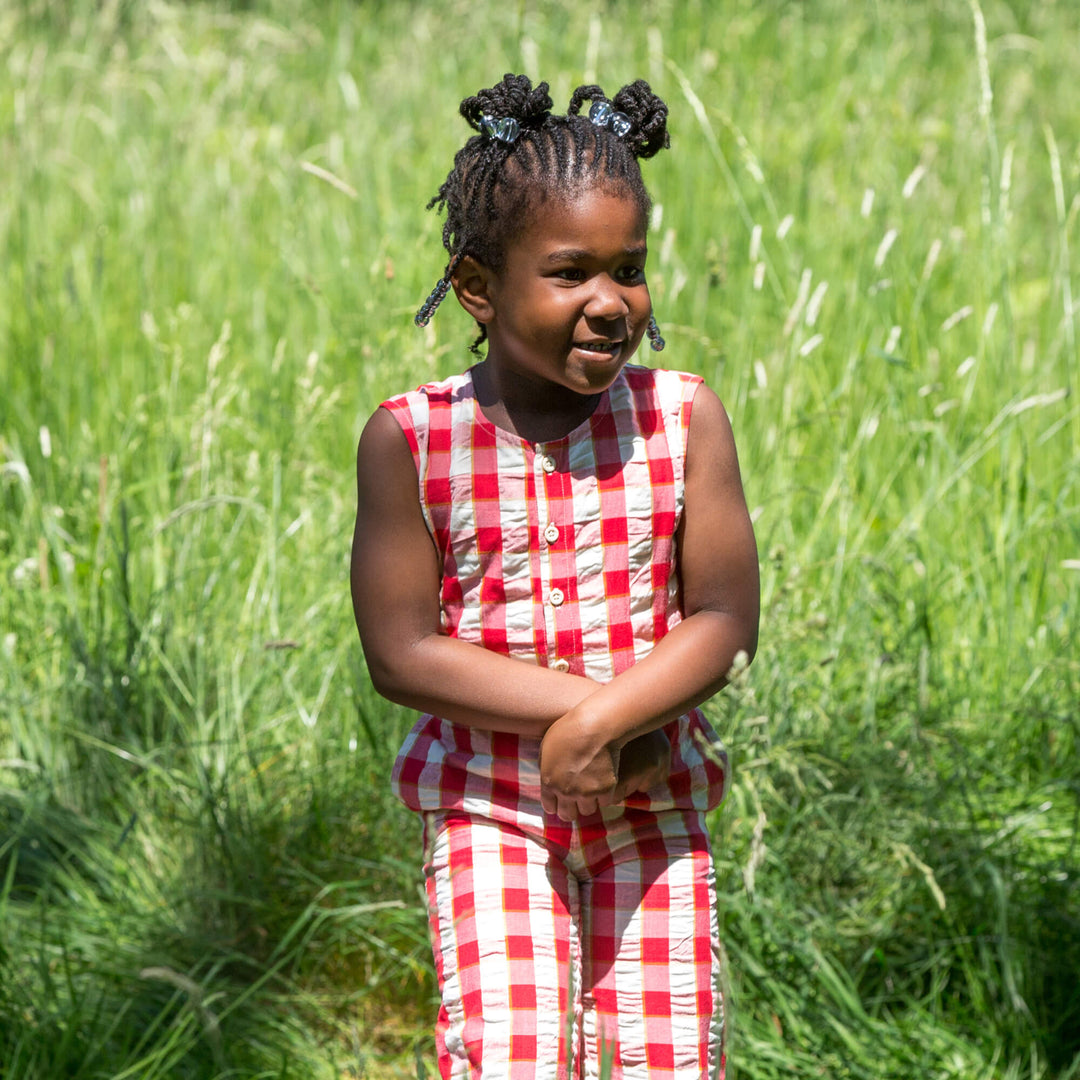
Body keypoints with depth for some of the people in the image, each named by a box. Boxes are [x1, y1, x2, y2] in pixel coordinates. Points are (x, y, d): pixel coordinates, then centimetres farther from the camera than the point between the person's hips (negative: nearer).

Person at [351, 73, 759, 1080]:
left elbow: (725, 621, -7)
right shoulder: (410, 440, -9)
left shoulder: (684, 419, -5)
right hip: (488, 807, -1)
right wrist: (585, 708, -18)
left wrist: (598, 723, -22)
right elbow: (401, 654, -12)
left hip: (652, 808, 1)